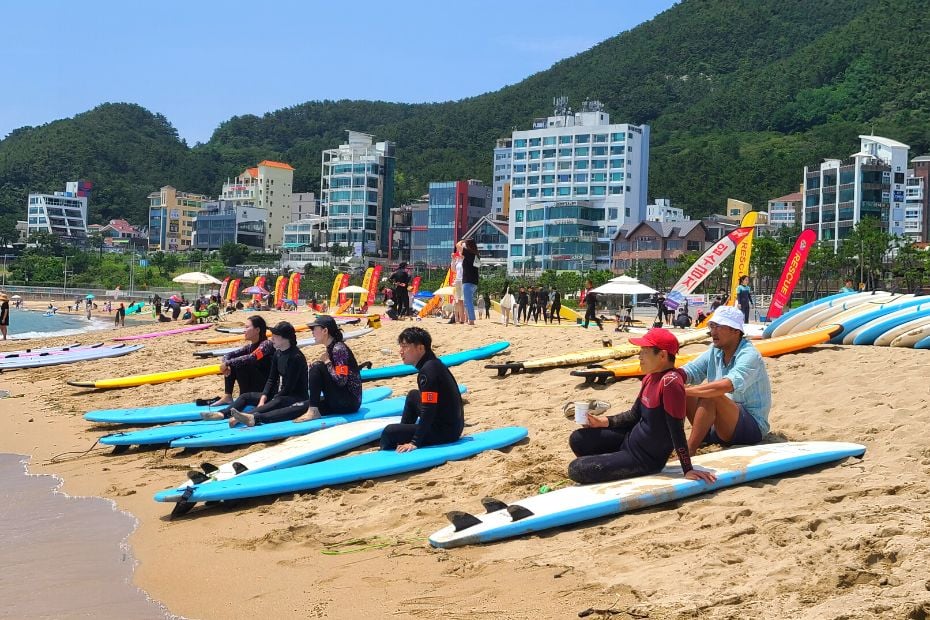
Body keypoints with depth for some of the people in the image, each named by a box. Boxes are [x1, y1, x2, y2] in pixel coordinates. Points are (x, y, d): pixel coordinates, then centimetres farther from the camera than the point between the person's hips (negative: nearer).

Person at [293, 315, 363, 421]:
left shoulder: (339, 349, -16)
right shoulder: (329, 348, 11)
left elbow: (341, 381, -24)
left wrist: (327, 361, -16)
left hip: (350, 401, -8)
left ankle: (313, 412, -20)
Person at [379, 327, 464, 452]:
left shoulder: (428, 370, -20)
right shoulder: (434, 364, 10)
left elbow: (427, 413, -24)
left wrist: (415, 442, -21)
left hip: (446, 431, -11)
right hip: (452, 424, 11)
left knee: (389, 432, -14)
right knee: (413, 395, 29)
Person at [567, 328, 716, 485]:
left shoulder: (670, 381, -27)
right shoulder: (650, 377, 2)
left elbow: (677, 430, -25)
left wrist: (688, 470, -20)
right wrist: (604, 421, 2)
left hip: (645, 459, -9)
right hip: (630, 438, 9)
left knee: (576, 469, -13)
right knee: (578, 439, 7)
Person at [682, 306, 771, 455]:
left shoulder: (749, 356, -19)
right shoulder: (715, 352, 7)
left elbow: (728, 385, -37)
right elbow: (690, 370, -2)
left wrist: (687, 391, -38)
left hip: (752, 427, -8)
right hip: (722, 426, 8)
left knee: (711, 396, -32)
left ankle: (689, 450, -30)